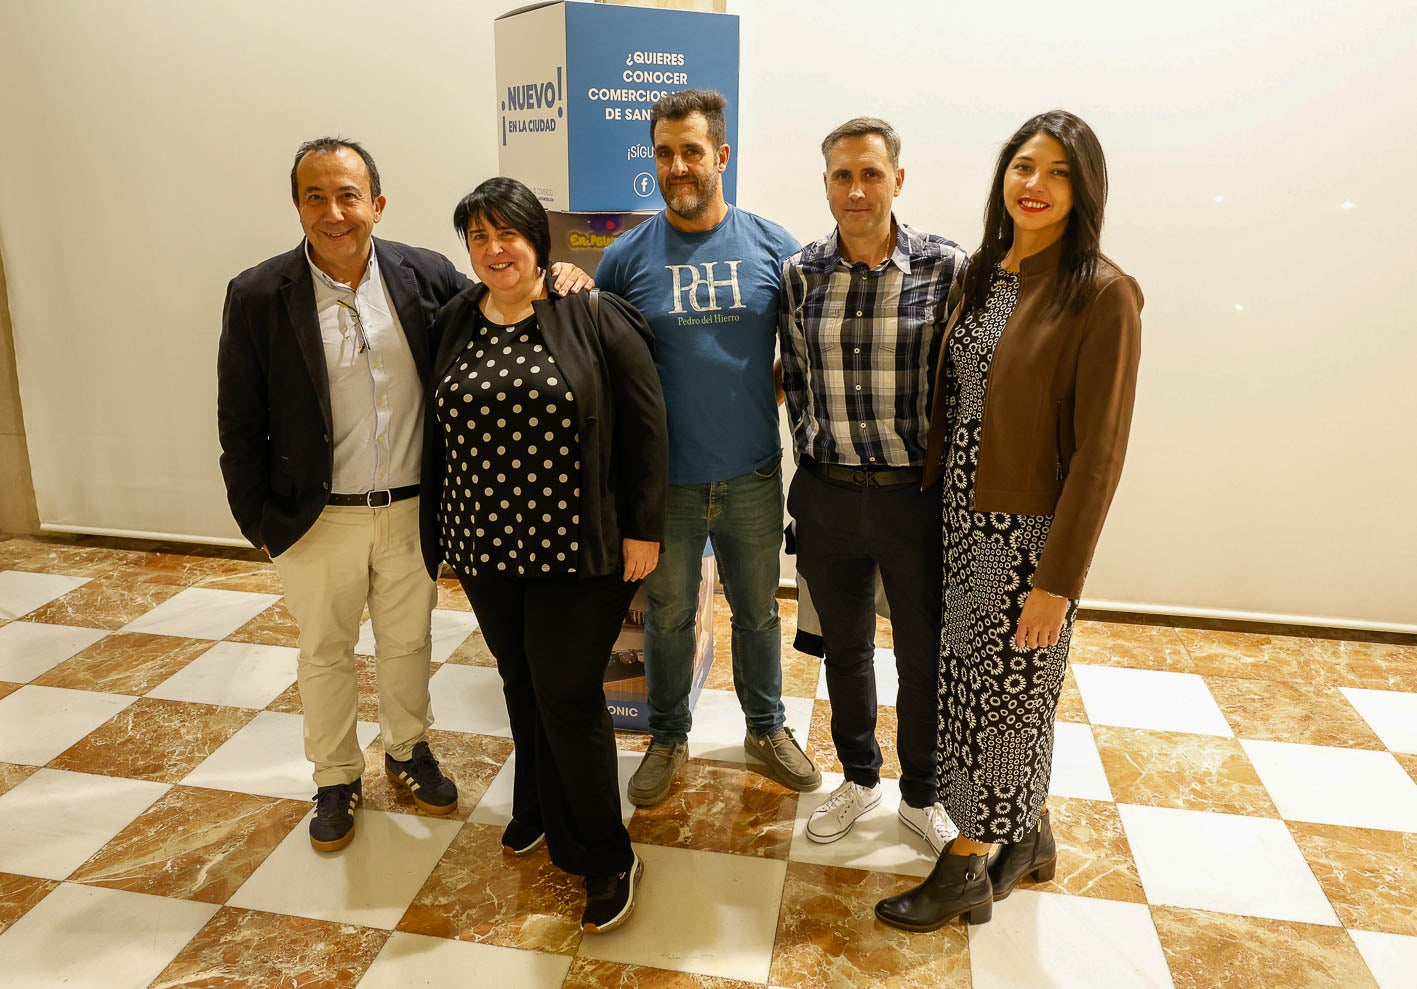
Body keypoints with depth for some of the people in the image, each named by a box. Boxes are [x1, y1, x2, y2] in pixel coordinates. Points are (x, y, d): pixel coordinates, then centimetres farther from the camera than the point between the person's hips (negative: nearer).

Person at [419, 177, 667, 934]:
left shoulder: (595, 318, -8)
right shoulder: (454, 324, 5)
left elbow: (643, 426, -8)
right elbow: (438, 433, 12)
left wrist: (642, 528, -10)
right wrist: (438, 531, 14)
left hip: (576, 549, -5)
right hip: (487, 543, 5)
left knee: (568, 695, -2)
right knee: (521, 683, 18)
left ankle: (605, 859, 17)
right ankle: (539, 808, 42)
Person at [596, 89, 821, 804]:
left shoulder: (771, 246, -1)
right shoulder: (628, 256, -4)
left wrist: (766, 397, -4)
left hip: (752, 477, 1)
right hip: (665, 479, -1)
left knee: (758, 611, 17)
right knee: (668, 616, 15)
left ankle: (767, 727, 40)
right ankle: (668, 737, 37)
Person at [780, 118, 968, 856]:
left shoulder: (947, 268, -7)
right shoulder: (799, 274, 1)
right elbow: (796, 380, 8)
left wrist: (938, 478, -5)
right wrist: (814, 466, 6)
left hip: (916, 495, -2)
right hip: (826, 495, 3)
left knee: (925, 656, 11)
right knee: (844, 647, 18)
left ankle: (921, 796, 35)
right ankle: (859, 779, 41)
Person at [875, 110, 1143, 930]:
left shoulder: (1103, 294, -14)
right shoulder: (984, 274, 7)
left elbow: (1099, 449, -16)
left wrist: (1059, 580, -17)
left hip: (1031, 530, -7)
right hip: (963, 518, 7)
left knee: (1003, 693, 7)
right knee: (978, 681, 17)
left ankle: (966, 870, 26)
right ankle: (1030, 836, 40)